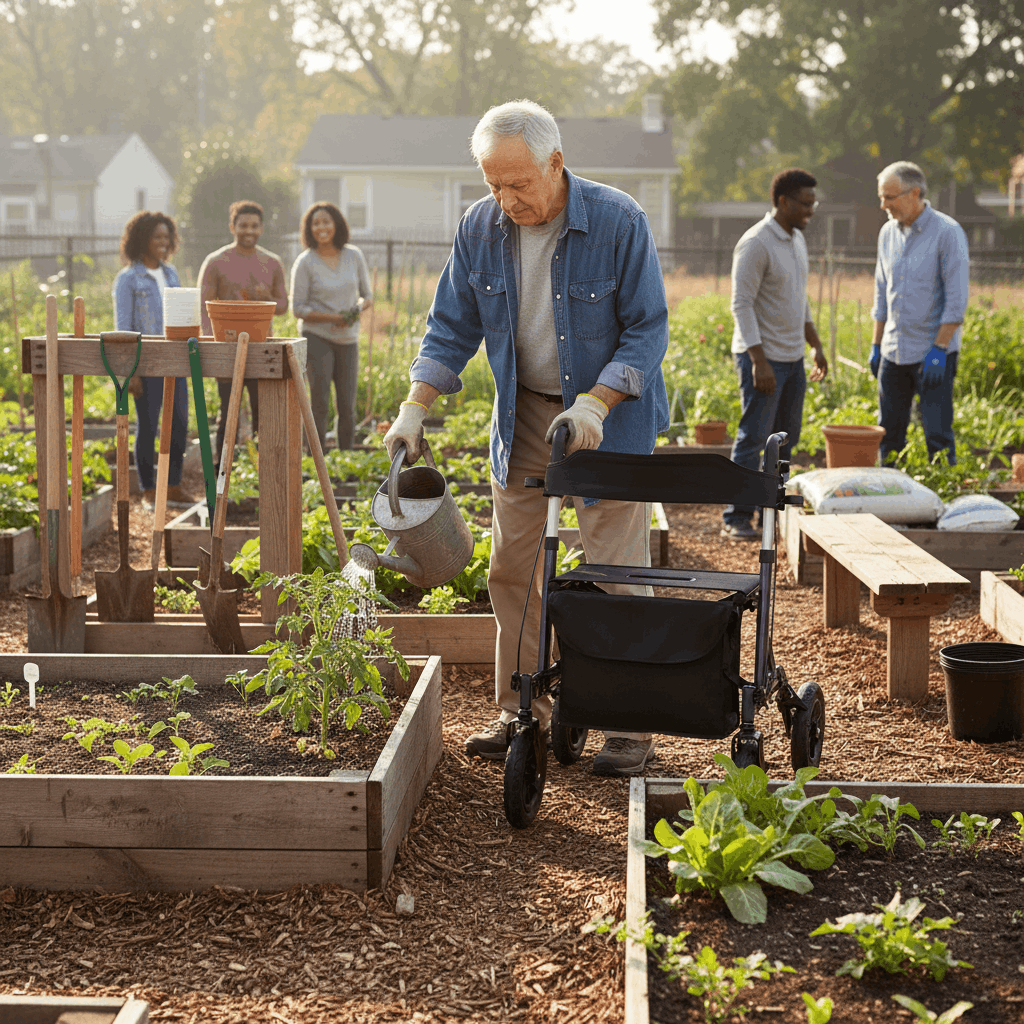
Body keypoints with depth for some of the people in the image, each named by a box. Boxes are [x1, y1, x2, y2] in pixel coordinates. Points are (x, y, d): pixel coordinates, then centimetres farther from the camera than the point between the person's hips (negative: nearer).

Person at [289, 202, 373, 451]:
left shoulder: (354, 256, 3)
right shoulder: (305, 262, -7)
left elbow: (367, 296, 11)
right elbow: (297, 308, -7)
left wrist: (360, 307, -12)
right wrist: (333, 318, -17)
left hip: (347, 340, 4)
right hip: (317, 337, -3)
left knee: (347, 405, 5)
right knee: (319, 401, -10)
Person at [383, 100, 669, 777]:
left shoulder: (618, 221, -18)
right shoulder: (480, 228, -5)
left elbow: (648, 329, -13)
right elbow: (452, 328, 3)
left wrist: (595, 403, -26)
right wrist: (415, 407, -9)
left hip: (610, 415, -4)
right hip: (523, 415, 5)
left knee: (618, 572, -4)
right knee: (512, 568, 7)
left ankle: (631, 724, 5)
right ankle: (522, 711, 20)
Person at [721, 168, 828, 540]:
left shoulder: (796, 239, 11)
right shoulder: (755, 244, -16)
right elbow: (741, 305, -19)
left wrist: (816, 346, 19)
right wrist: (759, 362, -24)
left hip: (792, 356, 9)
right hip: (762, 356, -9)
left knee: (785, 439, 11)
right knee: (752, 438, -7)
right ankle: (737, 519, -2)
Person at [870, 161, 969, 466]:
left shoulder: (947, 232, -10)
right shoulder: (888, 232, 9)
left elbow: (957, 298, -13)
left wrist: (939, 350, -17)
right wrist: (876, 345, 14)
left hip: (932, 352, -6)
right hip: (893, 353, 6)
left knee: (937, 435, -4)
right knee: (889, 433, 9)